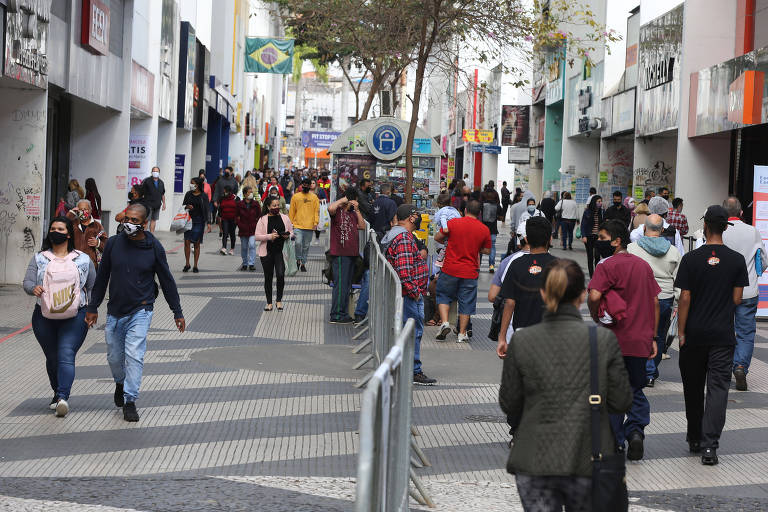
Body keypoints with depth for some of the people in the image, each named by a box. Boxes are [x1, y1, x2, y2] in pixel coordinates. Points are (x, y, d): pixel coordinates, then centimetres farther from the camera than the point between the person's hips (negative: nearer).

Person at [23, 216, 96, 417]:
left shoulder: (83, 259, 7)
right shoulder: (39, 259, 8)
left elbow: (94, 286, 12)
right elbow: (27, 281, 0)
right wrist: (33, 288, -23)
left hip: (75, 317, -2)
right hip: (44, 317, 2)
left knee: (66, 355, -17)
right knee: (52, 358, 11)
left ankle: (63, 397, -29)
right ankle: (57, 393, 31)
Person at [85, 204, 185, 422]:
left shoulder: (154, 247, -4)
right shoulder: (113, 243, 0)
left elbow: (167, 281, 4)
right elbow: (102, 277, 9)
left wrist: (177, 312, 6)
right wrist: (92, 308, 11)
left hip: (141, 311, -3)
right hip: (115, 311, 3)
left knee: (134, 355, -14)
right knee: (114, 357, 11)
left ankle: (130, 401, -9)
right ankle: (120, 383, 42)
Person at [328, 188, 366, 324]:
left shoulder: (352, 213, 18)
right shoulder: (337, 211, -7)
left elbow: (362, 226, 10)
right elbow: (330, 208, -30)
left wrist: (357, 210, 4)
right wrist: (342, 200, -15)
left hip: (351, 253, 9)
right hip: (340, 253, -9)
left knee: (347, 285, 13)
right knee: (340, 284, -9)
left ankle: (344, 314, 20)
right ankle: (336, 315, -5)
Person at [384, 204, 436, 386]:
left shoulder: (393, 234, 16)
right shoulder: (404, 238, -19)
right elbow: (404, 270, -26)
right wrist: (414, 291, -20)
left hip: (406, 294, 11)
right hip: (410, 295, -11)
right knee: (414, 331, -6)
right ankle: (414, 372, -2)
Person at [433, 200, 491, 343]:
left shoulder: (453, 223, -6)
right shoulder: (484, 229, -2)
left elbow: (437, 237, 3)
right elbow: (487, 250, 6)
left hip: (450, 269, -1)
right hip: (470, 272, 1)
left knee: (444, 295, 17)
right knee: (466, 302, 9)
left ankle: (444, 322, -2)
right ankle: (462, 334, 11)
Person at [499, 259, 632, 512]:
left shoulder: (521, 341, -6)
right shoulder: (604, 339, -8)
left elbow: (509, 403, 0)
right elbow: (621, 402, -4)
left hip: (535, 463, 0)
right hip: (588, 461, 0)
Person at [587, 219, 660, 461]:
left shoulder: (607, 266, -10)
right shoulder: (643, 265, 9)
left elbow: (594, 296, -24)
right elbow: (655, 302, 10)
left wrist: (596, 318, -5)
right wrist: (652, 337, 14)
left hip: (613, 341, -5)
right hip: (640, 341, 5)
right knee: (636, 390, 18)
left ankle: (615, 445, 10)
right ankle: (636, 430, -2)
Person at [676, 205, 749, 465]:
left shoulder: (691, 259, -6)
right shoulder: (737, 260, -3)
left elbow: (685, 298, -7)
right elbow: (737, 299, 0)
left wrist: (681, 331, 0)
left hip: (694, 335, 0)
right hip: (723, 334, 0)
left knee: (693, 388, 14)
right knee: (718, 388, -2)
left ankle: (694, 440, 25)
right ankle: (709, 445, -13)